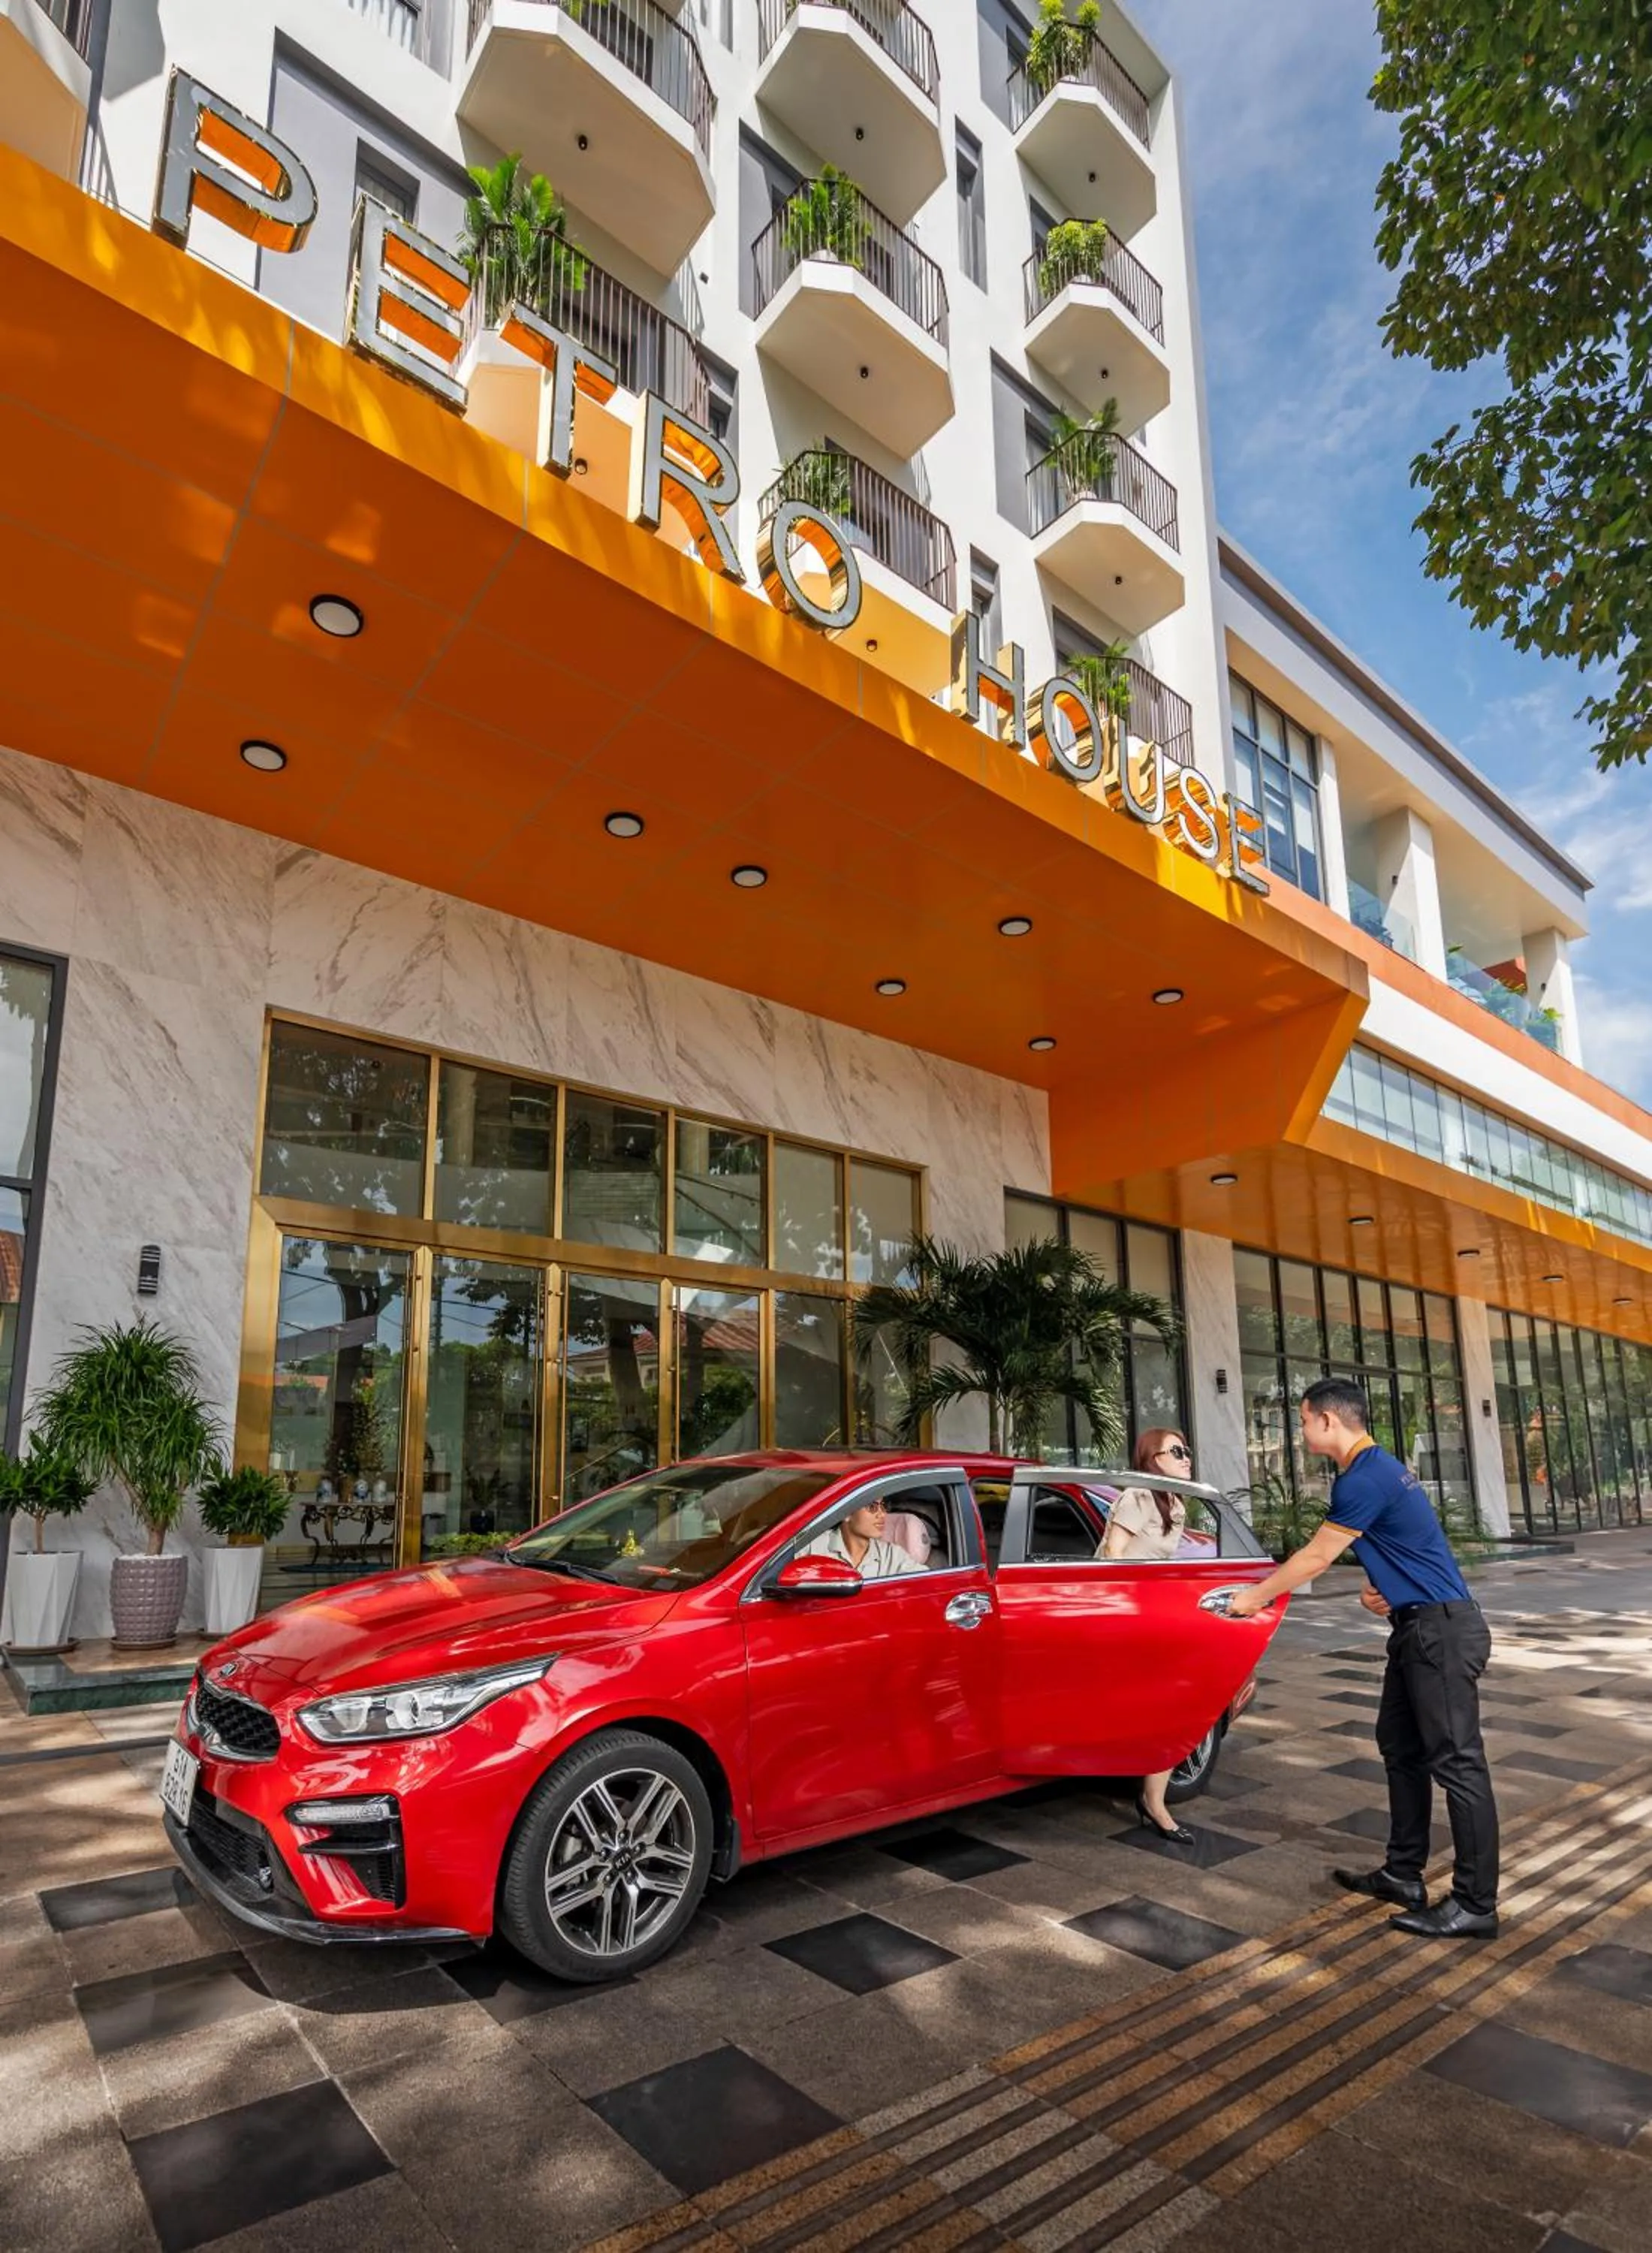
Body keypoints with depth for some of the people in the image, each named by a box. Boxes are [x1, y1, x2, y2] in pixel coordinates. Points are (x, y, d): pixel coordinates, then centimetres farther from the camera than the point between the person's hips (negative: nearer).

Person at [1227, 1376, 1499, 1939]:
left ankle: (1475, 1905, 4)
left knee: (1456, 1761, -4)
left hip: (1442, 1630, -11)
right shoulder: (1375, 1468, 13)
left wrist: (1255, 1597, -2)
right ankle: (1404, 1875, 23)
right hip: (1421, 1628, 11)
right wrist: (1376, 1588, 1)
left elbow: (1316, 1557, -13)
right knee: (1401, 1747, 14)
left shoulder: (1365, 1477, -20)